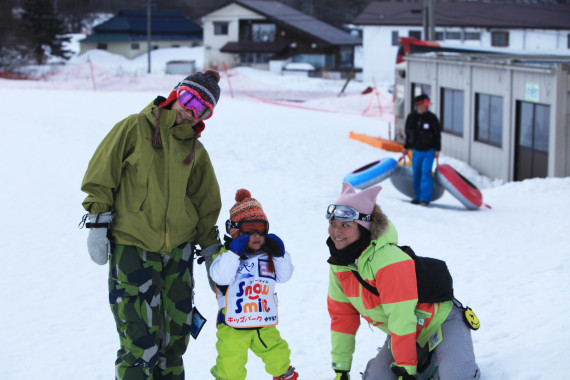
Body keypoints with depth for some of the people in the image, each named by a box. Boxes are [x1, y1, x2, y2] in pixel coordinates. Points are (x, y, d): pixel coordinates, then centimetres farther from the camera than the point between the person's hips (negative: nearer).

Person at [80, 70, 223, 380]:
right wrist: (98, 222, -9)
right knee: (141, 337, -9)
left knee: (176, 332, 10)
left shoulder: (196, 151, 10)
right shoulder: (135, 127, -3)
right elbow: (101, 176, -4)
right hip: (132, 246, -5)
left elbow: (206, 203, 18)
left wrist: (211, 250, 16)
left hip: (178, 249, 5)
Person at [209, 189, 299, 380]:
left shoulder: (268, 256, 8)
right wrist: (234, 252, -31)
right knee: (231, 364, -4)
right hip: (233, 324, -4)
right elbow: (221, 277, -25)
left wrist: (280, 255, -9)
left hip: (264, 324, 5)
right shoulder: (227, 254, -9)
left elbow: (284, 276, 5)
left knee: (278, 354, 15)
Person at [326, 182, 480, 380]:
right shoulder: (338, 264, -7)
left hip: (440, 321, -7)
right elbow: (342, 316, 2)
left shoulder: (388, 259, -33)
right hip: (409, 334, 7)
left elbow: (401, 318, -30)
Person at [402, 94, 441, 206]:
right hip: (416, 151, 3)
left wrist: (437, 149, -5)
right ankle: (418, 197, 17)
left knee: (426, 172, -12)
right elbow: (408, 133, 13)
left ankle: (425, 198, -9)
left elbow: (437, 134, -2)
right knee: (416, 174, 5)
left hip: (429, 151, -3)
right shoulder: (411, 118, 0)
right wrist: (406, 147, 16)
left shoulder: (431, 118, -7)